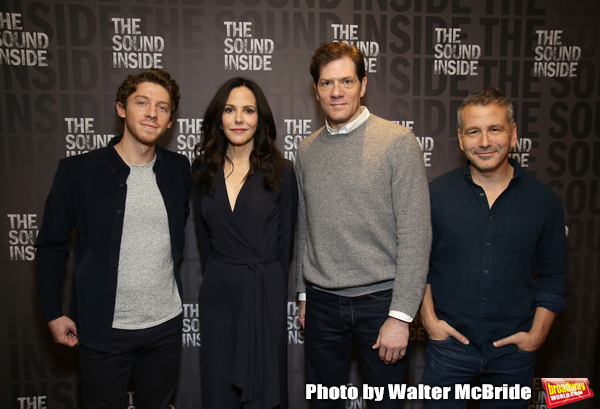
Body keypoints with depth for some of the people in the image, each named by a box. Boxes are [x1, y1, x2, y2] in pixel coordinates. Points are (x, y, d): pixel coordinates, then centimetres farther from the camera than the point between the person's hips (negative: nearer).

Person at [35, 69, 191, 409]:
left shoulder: (179, 169, 0)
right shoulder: (78, 170, -9)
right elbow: (51, 245, -2)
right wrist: (53, 313, -1)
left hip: (166, 324, 3)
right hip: (105, 329, -3)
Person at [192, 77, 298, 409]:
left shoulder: (281, 172, -5)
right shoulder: (204, 172, 4)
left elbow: (285, 240, 1)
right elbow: (204, 236, 12)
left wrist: (273, 288, 4)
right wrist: (218, 276, 8)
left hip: (265, 294, -3)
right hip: (217, 293, 3)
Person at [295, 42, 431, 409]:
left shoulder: (398, 141, -9)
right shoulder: (307, 150, 7)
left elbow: (416, 234, -12)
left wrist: (400, 316, -14)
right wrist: (304, 295, 13)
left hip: (380, 299, -4)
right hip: (322, 302, 4)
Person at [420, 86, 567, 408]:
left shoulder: (544, 201, -2)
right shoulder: (435, 194, -5)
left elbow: (553, 276, 5)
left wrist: (537, 333, -2)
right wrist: (428, 317, -5)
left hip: (514, 349, 1)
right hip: (449, 342, -1)